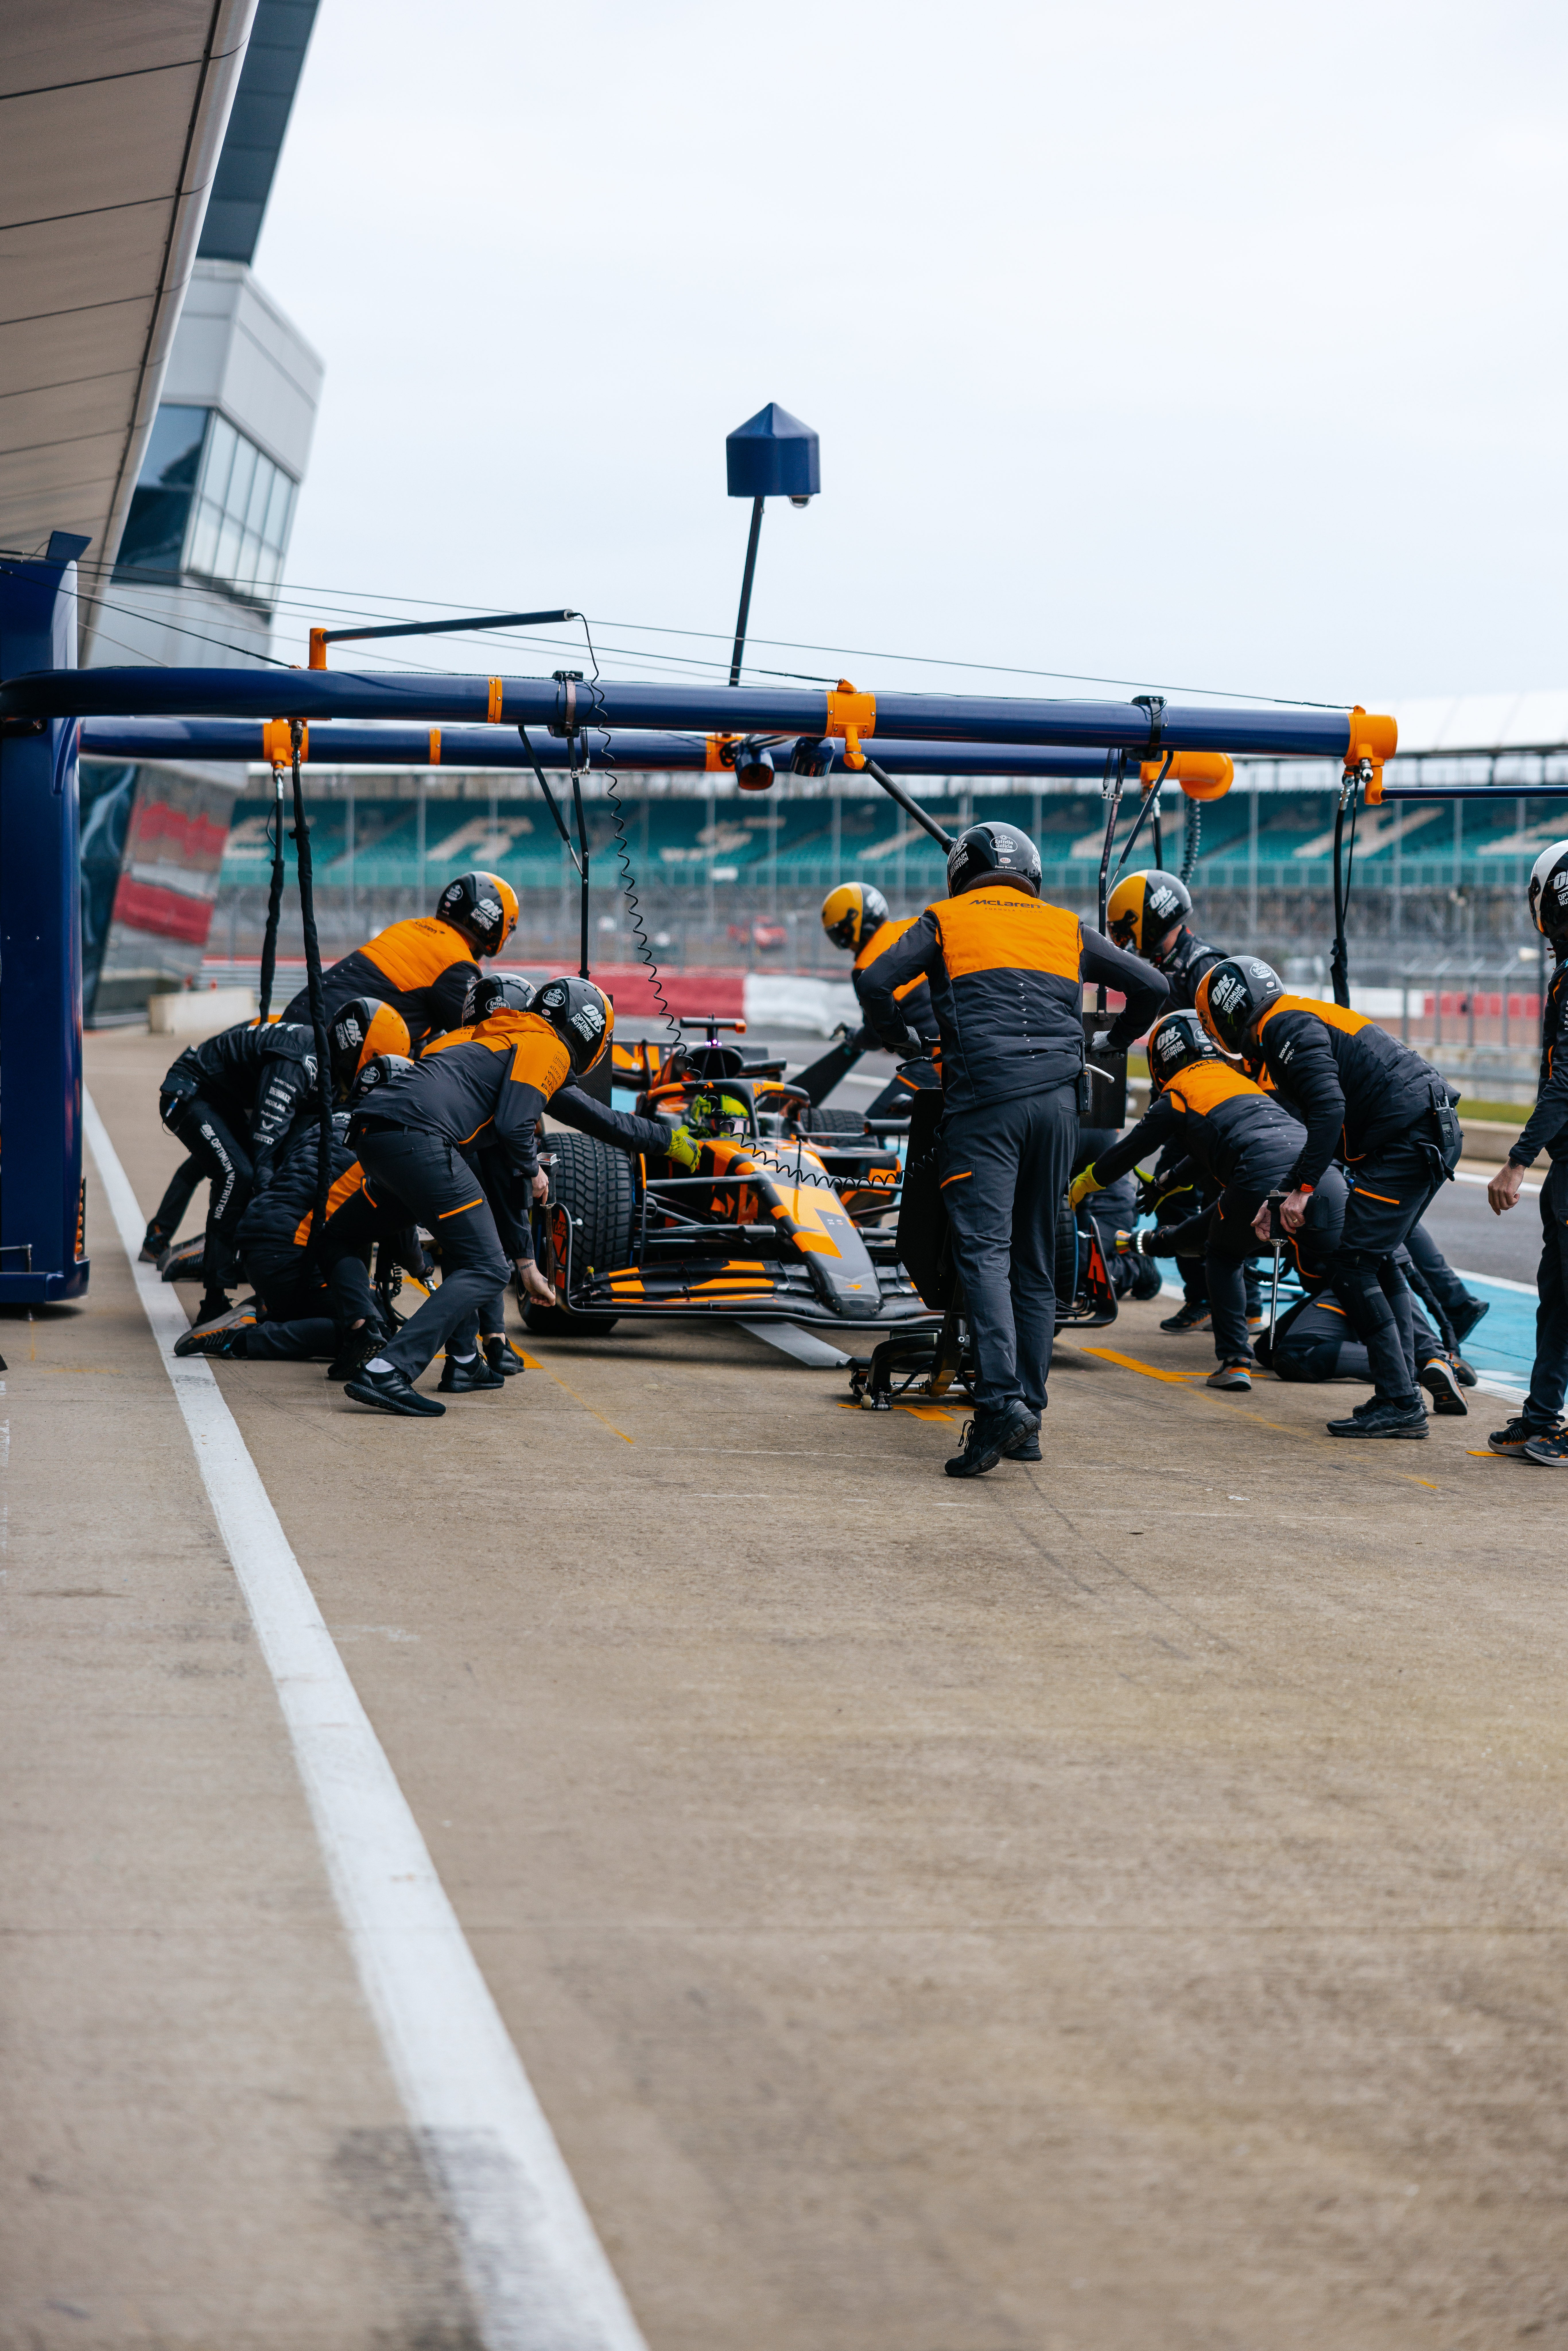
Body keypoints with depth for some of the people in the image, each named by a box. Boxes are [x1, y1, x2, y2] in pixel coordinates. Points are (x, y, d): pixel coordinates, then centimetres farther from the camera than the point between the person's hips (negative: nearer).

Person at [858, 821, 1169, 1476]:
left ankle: (1001, 1403, -29)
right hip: (1058, 1101, 4)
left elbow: (876, 981, 0)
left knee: (984, 1251, -12)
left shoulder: (945, 920, 13)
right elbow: (1151, 987, 20)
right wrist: (1111, 1046, 35)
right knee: (1036, 1262, 11)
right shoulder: (1066, 928, 22)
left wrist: (897, 1039, 18)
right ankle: (1029, 1416, 11)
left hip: (984, 1100, -4)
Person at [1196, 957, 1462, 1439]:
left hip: (1408, 1141, -10)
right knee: (1377, 1262, 18)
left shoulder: (1287, 1028, -8)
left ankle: (1400, 1405, -10)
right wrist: (1281, 1198, 26)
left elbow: (1329, 1109, -21)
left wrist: (1303, 1190, -17)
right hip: (1433, 1135, 10)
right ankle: (1402, 1392, 18)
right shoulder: (1303, 1022, 24)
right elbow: (1323, 1129, 29)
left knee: (1353, 1267, -9)